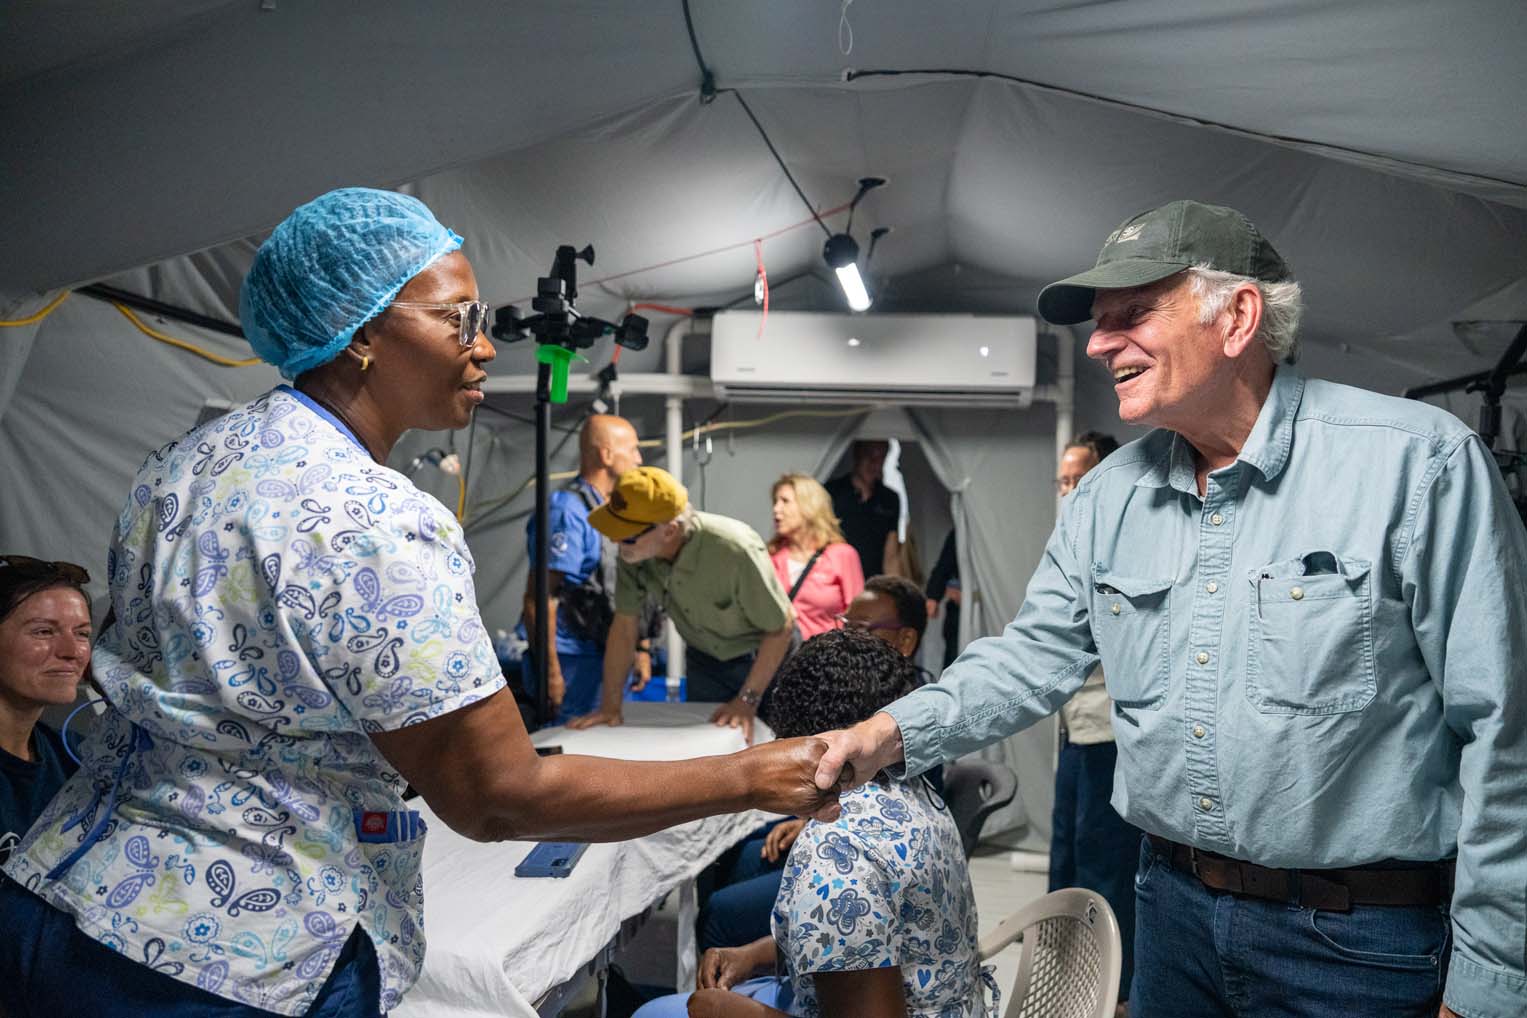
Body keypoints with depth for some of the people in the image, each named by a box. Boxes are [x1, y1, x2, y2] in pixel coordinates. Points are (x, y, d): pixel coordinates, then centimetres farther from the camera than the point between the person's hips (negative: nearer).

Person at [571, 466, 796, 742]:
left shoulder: (734, 551, -37)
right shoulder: (633, 551, -22)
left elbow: (782, 628, -25)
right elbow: (624, 625, -10)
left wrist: (748, 700, -22)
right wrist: (610, 705, -12)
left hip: (761, 657, -4)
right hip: (704, 659, 4)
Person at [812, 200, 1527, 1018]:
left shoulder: (1417, 460, -14)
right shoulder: (1106, 497, 2)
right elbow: (1035, 658, 9)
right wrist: (897, 731, -7)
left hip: (1359, 944, -5)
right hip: (1171, 907, 5)